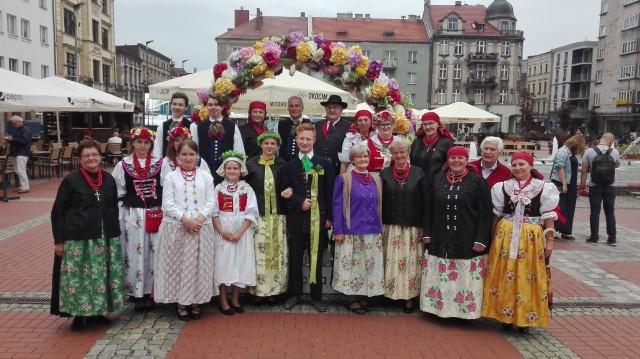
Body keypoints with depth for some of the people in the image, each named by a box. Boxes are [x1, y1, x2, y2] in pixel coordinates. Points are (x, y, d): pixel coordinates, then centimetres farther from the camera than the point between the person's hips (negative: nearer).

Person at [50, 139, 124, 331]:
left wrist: (115, 234, 13)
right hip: (78, 239, -4)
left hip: (106, 238, 4)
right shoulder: (71, 180, -6)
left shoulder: (109, 179, 6)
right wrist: (59, 240, -6)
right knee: (79, 277, 0)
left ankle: (97, 310, 26)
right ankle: (79, 314, 17)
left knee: (102, 275, 10)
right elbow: (58, 212, -3)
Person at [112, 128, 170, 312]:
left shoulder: (161, 164, 2)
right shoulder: (123, 164, 3)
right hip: (132, 215, 0)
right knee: (134, 253, 4)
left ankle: (150, 293, 16)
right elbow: (117, 191, 6)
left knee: (154, 253, 4)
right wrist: (120, 215, 1)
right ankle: (137, 294, 14)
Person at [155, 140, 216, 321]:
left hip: (202, 227, 1)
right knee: (178, 265, 4)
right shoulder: (170, 176, 3)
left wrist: (200, 219, -14)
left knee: (199, 265, 6)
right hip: (176, 228, -1)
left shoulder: (206, 176, 7)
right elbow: (168, 204, -5)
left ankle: (196, 302, 19)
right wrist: (185, 220, -16)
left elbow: (211, 201, 2)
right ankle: (181, 303, 17)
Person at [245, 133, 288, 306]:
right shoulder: (251, 163, 3)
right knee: (259, 251, -2)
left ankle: (274, 290, 13)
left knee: (277, 252, 3)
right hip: (258, 214, -1)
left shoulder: (282, 164, 7)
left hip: (277, 215, 1)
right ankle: (259, 290, 8)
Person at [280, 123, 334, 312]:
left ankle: (316, 297, 18)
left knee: (316, 259, 7)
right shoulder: (289, 166, 7)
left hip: (318, 218, -1)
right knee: (295, 259, 7)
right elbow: (284, 192, 4)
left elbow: (329, 192, 2)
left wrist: (329, 217, -3)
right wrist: (299, 202, -13)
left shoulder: (325, 164, 4)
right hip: (296, 218, 1)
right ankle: (294, 294, 21)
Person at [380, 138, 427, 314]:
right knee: (391, 262, 5)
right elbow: (379, 201, 3)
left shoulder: (418, 173, 1)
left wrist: (422, 227, -3)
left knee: (410, 262, 4)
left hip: (412, 228, -1)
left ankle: (409, 297, 15)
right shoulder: (385, 173, 3)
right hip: (390, 227, 1)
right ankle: (390, 293, 18)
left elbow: (424, 202, 1)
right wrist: (379, 226, -1)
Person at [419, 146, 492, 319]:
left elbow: (485, 213, -5)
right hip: (440, 240, 3)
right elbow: (429, 208, 11)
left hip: (466, 242, -3)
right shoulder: (438, 180, 9)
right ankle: (439, 307, 21)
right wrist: (427, 233, 6)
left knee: (464, 280, 1)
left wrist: (481, 240, -10)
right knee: (439, 279, 7)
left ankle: (465, 311, 15)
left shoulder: (477, 181, -2)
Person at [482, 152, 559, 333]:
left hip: (532, 238, -2)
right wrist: (493, 237, 11)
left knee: (528, 278, 4)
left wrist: (549, 240, -4)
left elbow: (548, 217, -1)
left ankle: (525, 318, 18)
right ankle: (505, 316, 19)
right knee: (504, 276, 5)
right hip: (506, 236, 2)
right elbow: (496, 215, 10)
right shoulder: (503, 187, 4)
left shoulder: (543, 188, -2)